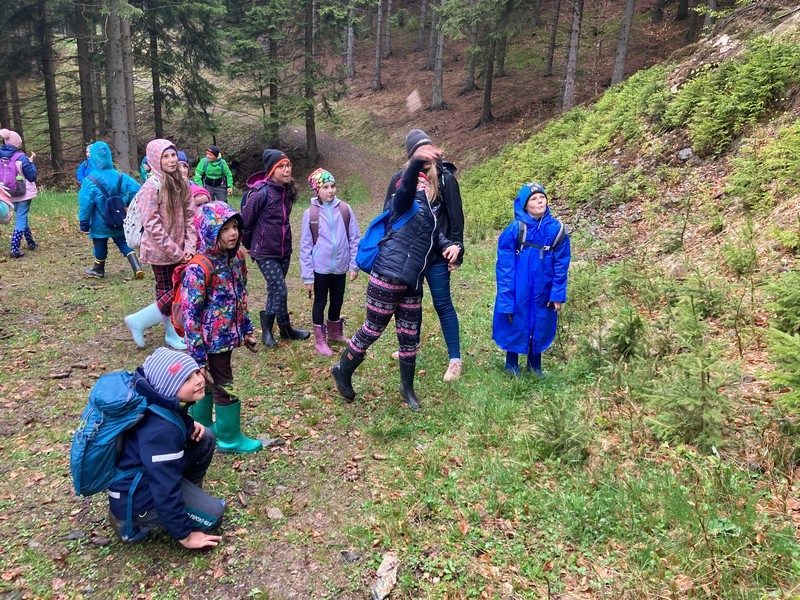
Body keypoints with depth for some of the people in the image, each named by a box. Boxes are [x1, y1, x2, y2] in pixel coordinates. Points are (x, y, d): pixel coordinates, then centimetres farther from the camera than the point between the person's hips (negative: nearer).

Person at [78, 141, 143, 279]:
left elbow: (85, 205, -15)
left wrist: (84, 225, -6)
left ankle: (98, 270, 32)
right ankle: (137, 268, -3)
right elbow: (137, 190, -7)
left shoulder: (90, 181, -17)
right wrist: (125, 203, 6)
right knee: (123, 243, 13)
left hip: (100, 224, -3)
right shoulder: (120, 177, -6)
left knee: (100, 245, 14)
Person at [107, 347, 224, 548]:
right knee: (212, 515, -7)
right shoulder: (160, 431, -34)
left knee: (205, 438, 0)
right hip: (135, 497, -9)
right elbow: (165, 490, -29)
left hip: (149, 471, 9)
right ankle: (133, 522, 1)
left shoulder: (167, 404, -9)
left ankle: (190, 497, 14)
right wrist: (184, 535, -18)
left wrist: (189, 425, -5)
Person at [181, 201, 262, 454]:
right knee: (224, 387, 5)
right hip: (211, 340, -8)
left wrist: (247, 330, 15)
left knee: (209, 382, 23)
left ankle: (201, 425, 41)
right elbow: (191, 314, -21)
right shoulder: (199, 269, -24)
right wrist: (197, 355, -19)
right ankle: (230, 439, 22)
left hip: (228, 334, 8)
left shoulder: (236, 258, 0)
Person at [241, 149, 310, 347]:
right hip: (265, 253, -7)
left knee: (275, 290, 14)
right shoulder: (261, 193, -17)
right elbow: (246, 222, -8)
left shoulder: (287, 191, 3)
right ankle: (286, 330, 16)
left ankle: (267, 330, 27)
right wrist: (250, 246, 4)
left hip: (284, 250, 7)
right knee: (280, 291, -4)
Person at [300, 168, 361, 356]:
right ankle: (320, 340, 23)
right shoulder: (310, 213, -9)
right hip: (320, 267, -3)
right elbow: (306, 246, -6)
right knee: (320, 302, 10)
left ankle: (334, 332, 39)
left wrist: (354, 265, -1)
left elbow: (355, 238, 2)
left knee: (337, 301, 18)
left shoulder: (345, 209, -4)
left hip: (340, 266, 3)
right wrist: (307, 275, -7)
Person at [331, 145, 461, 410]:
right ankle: (342, 370, 26)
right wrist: (417, 161, -43)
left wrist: (453, 246, -10)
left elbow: (440, 241, 15)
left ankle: (407, 388, 29)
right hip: (387, 280, -8)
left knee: (410, 338, 13)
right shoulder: (406, 204, -1)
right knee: (371, 331, 5)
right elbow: (406, 186, -22)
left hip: (411, 286, 8)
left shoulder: (430, 216, 24)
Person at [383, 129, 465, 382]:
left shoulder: (445, 178, -8)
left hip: (437, 255, -4)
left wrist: (456, 252, -7)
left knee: (443, 305, 1)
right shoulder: (399, 179, 0)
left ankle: (455, 359, 10)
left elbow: (456, 218, -5)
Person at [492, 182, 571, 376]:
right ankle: (511, 365, 31)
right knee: (516, 325, 10)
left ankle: (535, 365, 35)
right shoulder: (514, 229, -13)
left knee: (540, 326, 15)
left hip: (543, 291, 3)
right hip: (518, 291, -3)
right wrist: (506, 300, -12)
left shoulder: (556, 229, -6)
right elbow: (505, 267, -11)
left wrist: (558, 294, -1)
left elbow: (561, 265, 1)